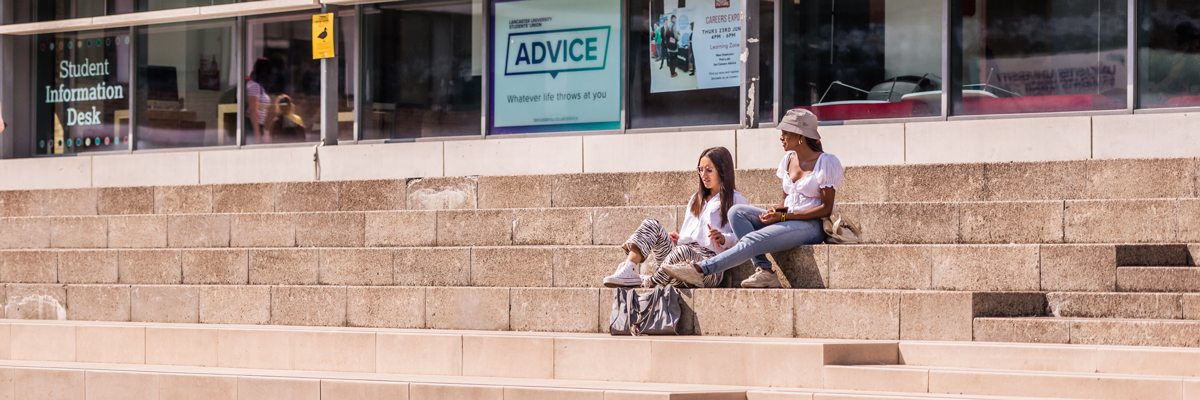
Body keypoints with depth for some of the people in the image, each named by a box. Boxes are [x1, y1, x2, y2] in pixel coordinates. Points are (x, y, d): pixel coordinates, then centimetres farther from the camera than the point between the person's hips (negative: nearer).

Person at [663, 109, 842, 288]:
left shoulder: (827, 163, -9)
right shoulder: (789, 159, 14)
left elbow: (826, 208, -12)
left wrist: (783, 216, -18)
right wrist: (776, 211, -5)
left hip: (812, 226, -8)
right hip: (787, 220, 8)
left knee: (752, 240, -29)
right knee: (737, 211, -14)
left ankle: (700, 269, -32)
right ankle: (764, 270, -25)